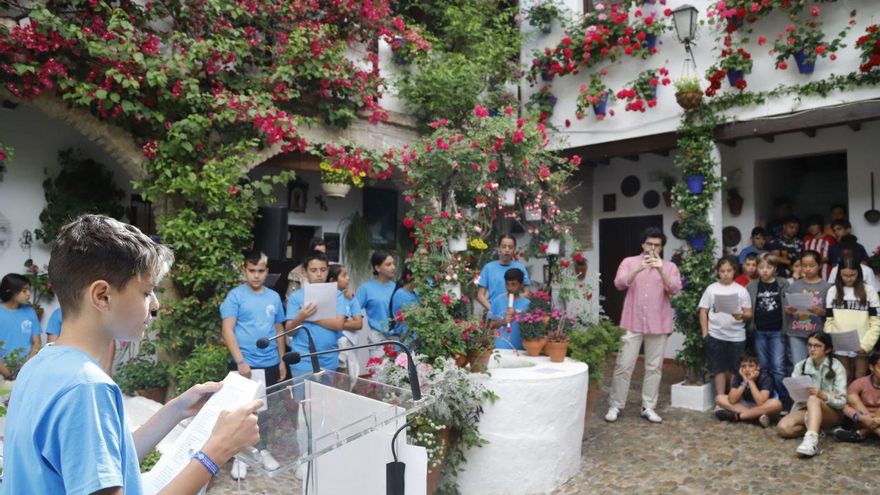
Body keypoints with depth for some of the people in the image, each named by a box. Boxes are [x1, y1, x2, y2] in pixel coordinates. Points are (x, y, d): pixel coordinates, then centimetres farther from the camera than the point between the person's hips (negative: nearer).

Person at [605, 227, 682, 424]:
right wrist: (638, 269, -27)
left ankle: (648, 407, 17)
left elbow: (675, 289, -11)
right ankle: (615, 406, 10)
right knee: (624, 366, 0)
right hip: (633, 323, -1)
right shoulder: (629, 262, 3)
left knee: (654, 367, 7)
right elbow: (619, 284, -13)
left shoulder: (669, 267, 6)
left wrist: (661, 270, -26)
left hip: (658, 325, 2)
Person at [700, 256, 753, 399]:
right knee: (719, 369, 5)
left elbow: (749, 313, 2)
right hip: (715, 336, 0)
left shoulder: (741, 290, 3)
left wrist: (742, 315, -22)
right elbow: (703, 312, 4)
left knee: (734, 369, 7)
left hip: (737, 337, 0)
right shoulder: (711, 289, 3)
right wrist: (705, 333, -3)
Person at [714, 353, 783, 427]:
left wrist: (751, 381, -30)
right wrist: (744, 382, -27)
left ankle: (736, 416, -27)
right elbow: (732, 400, -23)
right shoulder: (738, 376, -12)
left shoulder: (765, 378, -21)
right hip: (745, 405, 3)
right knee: (719, 398, -16)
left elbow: (761, 402, -34)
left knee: (776, 404, -35)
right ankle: (757, 416, -25)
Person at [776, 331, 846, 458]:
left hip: (831, 413, -3)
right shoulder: (800, 366, 4)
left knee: (813, 399, -39)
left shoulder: (836, 367, -5)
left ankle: (812, 438, -54)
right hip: (804, 409, 3)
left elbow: (841, 402, -10)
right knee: (783, 427, -27)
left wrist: (823, 395, -32)